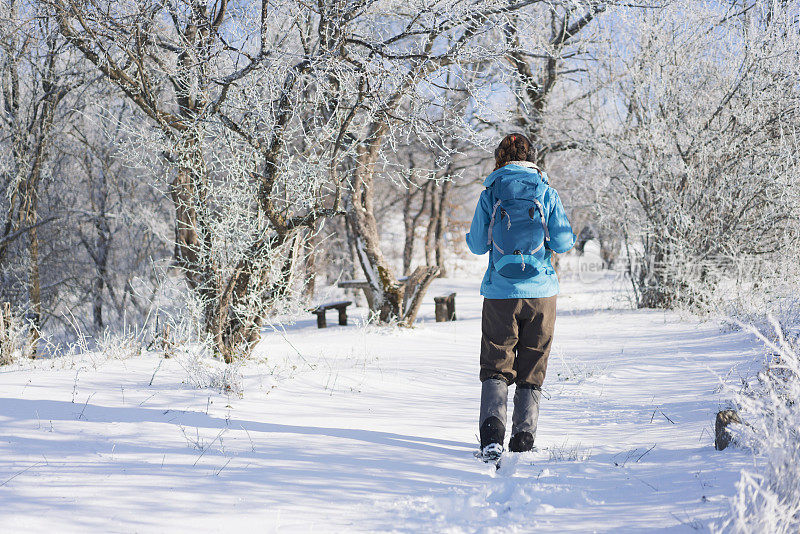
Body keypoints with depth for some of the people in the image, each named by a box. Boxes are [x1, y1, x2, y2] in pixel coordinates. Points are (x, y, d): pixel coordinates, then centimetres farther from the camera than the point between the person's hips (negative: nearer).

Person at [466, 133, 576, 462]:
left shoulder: (491, 194, 0)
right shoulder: (546, 192, 2)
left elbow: (478, 246, 4)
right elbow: (563, 243, -1)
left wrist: (470, 236, 26)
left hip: (501, 293, -1)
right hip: (541, 291, 1)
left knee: (495, 365, 4)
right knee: (532, 370, 11)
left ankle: (492, 430, -17)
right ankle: (524, 438, 8)